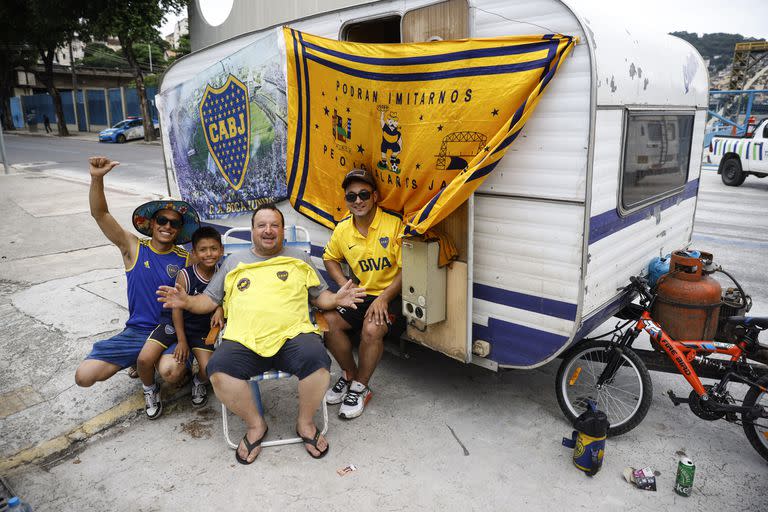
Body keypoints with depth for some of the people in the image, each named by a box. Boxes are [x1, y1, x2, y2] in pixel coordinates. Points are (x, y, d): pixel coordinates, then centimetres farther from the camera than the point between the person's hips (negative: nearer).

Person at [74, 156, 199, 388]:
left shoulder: (187, 259, -1)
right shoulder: (133, 248, 1)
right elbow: (100, 214, -8)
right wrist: (97, 178, -22)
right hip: (136, 331, 2)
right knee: (84, 376, -11)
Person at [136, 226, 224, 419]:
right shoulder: (185, 275, -17)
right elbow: (177, 309, -11)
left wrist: (220, 309, -16)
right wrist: (182, 341, -9)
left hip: (202, 328, 2)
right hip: (174, 323, -2)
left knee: (208, 370, -18)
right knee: (145, 359, -21)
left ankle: (199, 383, 23)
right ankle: (150, 390, 14)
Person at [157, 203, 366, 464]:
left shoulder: (298, 257, 20)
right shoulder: (234, 261, 23)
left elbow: (319, 296, 20)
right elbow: (210, 299, 23)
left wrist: (336, 299, -1)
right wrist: (187, 302, 3)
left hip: (293, 335, -1)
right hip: (243, 341, 1)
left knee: (317, 361, -32)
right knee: (218, 369, -29)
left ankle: (305, 422, -1)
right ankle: (255, 424, -1)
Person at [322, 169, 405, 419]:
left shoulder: (395, 224, -12)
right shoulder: (342, 230, 4)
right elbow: (330, 258, 21)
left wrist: (384, 298, -21)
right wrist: (344, 285, 3)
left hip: (391, 296, -5)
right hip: (360, 295, 5)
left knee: (372, 329, -31)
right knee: (328, 321, -16)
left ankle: (360, 388, -5)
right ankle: (349, 374, 9)